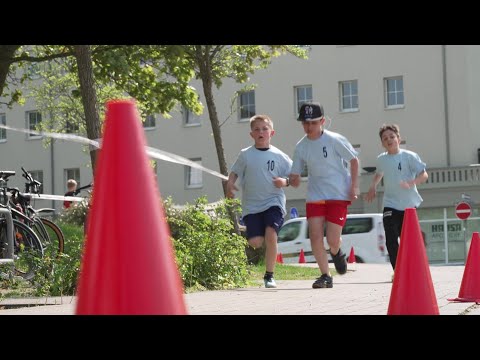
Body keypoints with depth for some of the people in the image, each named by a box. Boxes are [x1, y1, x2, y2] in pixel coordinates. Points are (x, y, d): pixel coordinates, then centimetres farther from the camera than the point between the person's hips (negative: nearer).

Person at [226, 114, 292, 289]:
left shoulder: (279, 156, 4)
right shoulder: (245, 155, 6)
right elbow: (234, 173, 14)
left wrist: (285, 181, -11)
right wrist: (230, 184, -6)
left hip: (274, 202, -1)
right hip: (251, 206, 1)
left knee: (270, 234, -22)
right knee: (255, 242, -14)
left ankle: (269, 275, -10)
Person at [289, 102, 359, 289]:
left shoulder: (335, 140, -11)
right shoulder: (301, 146, 1)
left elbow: (354, 160, -2)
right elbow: (295, 174, 6)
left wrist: (354, 186, -6)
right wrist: (293, 180, -17)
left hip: (339, 195, -4)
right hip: (315, 196, 4)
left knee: (332, 239, -8)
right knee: (315, 236, -8)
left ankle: (336, 253, 29)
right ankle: (325, 276, 6)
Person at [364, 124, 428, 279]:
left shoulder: (409, 156, -7)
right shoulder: (381, 159, 7)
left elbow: (424, 175, -10)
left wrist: (411, 183, -27)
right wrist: (373, 186, 13)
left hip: (408, 204, -2)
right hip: (390, 205, 3)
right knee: (391, 240, -11)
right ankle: (397, 271, -7)